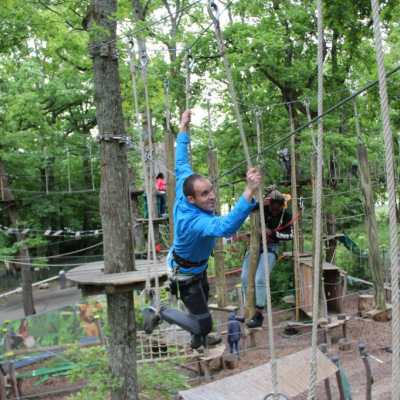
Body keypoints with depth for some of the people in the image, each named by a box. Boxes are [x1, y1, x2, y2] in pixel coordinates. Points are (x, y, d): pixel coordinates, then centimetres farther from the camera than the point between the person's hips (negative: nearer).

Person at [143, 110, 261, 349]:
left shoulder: (185, 191, -22)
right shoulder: (193, 221, -45)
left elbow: (182, 164, -4)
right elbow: (225, 227, -64)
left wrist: (184, 129, 4)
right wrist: (250, 192, -75)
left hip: (198, 267, 9)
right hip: (186, 275, -9)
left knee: (204, 300, 31)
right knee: (204, 324, -3)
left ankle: (199, 340, 56)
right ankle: (159, 314, 15)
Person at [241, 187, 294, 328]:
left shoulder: (286, 215, -10)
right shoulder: (262, 208, -11)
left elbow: (290, 235, -6)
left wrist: (272, 233, -18)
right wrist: (259, 203, -35)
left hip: (271, 247, -3)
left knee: (260, 279, -17)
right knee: (245, 278, 2)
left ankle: (259, 314, -6)